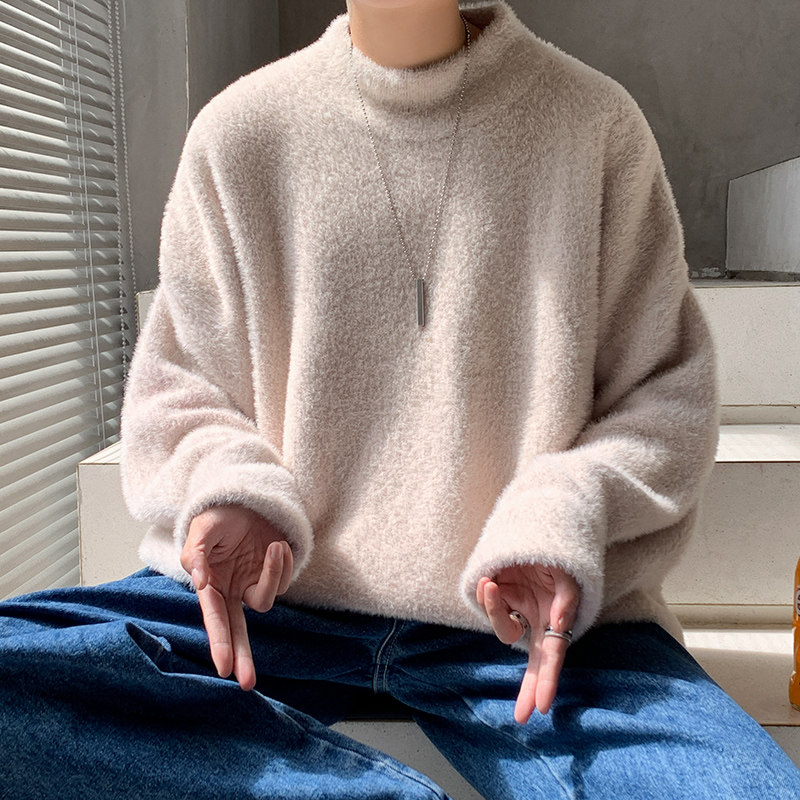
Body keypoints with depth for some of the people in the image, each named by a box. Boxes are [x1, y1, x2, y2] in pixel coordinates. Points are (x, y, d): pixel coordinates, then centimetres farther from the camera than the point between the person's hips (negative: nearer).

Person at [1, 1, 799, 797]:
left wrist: (563, 520, -16)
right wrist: (229, 488, -13)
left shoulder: (595, 121, 2)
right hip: (274, 595, 2)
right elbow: (175, 386, 9)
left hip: (516, 615, -1)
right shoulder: (236, 129, 4)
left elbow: (665, 394, 3)